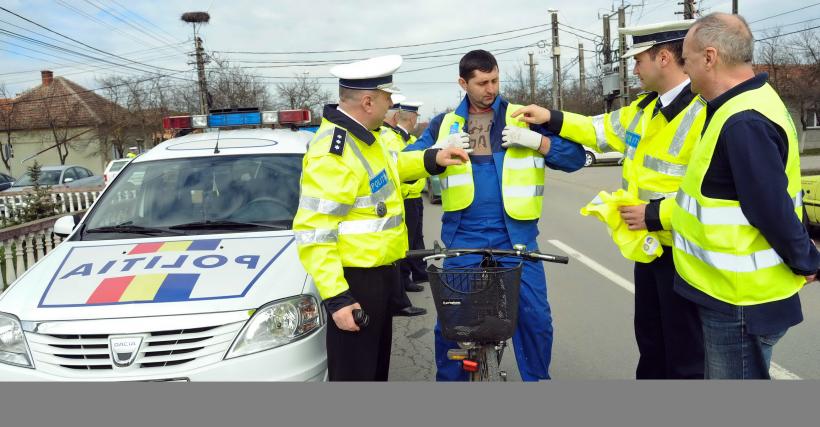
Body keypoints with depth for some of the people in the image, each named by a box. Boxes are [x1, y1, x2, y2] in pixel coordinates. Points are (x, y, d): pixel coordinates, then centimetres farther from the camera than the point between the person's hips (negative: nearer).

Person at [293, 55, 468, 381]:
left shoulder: (362, 135, 6)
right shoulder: (333, 153, -25)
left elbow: (388, 168, 27)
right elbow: (312, 233, -26)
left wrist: (431, 160, 11)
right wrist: (335, 298, -28)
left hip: (379, 271, 10)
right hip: (355, 279, -10)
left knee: (377, 362, 25)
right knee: (354, 371, 2)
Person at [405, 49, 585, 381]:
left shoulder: (524, 119, 5)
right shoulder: (444, 124, 9)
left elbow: (575, 158, 2)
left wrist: (535, 140, -14)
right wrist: (438, 150, -11)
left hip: (516, 236, 0)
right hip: (463, 238, 1)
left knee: (535, 317, 1)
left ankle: (536, 378, 24)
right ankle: (449, 378, 27)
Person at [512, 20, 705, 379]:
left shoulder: (705, 113, -23)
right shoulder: (645, 108, 7)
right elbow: (601, 129, 21)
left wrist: (655, 214, -24)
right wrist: (551, 119, 14)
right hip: (648, 248, 9)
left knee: (686, 356, 6)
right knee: (649, 344, 24)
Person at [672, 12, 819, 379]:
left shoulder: (743, 123, -27)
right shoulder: (745, 106, 7)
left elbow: (773, 211, -26)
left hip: (740, 299, -10)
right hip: (733, 290, 10)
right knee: (734, 375, 24)